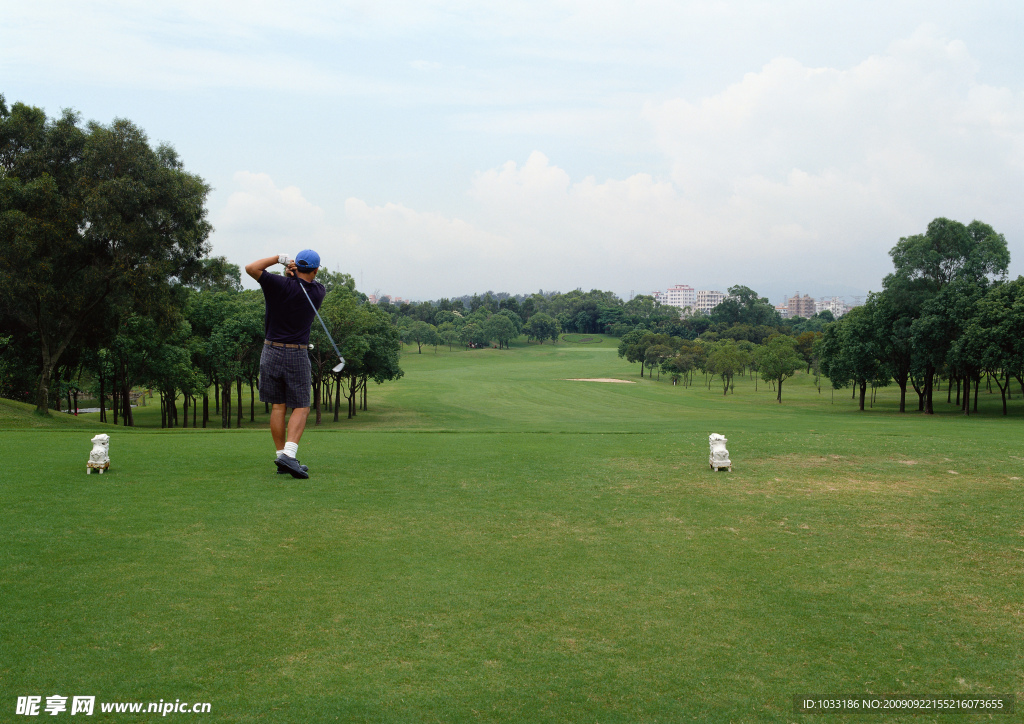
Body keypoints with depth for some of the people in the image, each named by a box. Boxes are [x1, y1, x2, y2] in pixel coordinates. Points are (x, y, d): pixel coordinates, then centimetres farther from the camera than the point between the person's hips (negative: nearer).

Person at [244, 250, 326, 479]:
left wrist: (279, 258, -3)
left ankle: (281, 454, 10)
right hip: (297, 355, -1)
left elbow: (251, 268, -5)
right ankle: (289, 454, -15)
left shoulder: (282, 285, -9)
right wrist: (294, 274, -1)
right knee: (301, 408, 2)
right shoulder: (318, 292, -3)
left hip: (272, 352, 1)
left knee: (277, 407, 9)